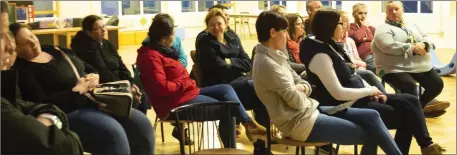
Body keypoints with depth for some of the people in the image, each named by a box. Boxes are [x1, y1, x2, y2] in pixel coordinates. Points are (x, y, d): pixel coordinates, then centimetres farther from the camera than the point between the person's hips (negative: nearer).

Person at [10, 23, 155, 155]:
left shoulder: (54, 50, 15)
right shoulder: (21, 70, -9)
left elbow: (88, 68, 22)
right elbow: (42, 104, -21)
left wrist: (94, 76, -2)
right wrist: (77, 90, -18)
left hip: (92, 102, 8)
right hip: (67, 111, -8)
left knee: (141, 124, -5)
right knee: (113, 133, -32)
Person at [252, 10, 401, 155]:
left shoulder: (275, 56, 11)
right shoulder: (266, 63, -20)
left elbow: (305, 84, 13)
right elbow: (297, 100, -21)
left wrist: (302, 88, -10)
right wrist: (301, 92, 1)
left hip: (308, 110, 10)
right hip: (300, 123, -10)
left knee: (371, 116, 4)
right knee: (369, 135, -5)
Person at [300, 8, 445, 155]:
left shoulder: (331, 46, 9)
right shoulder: (320, 55, -21)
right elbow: (338, 93, -25)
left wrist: (372, 91, -2)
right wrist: (369, 91, -13)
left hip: (359, 97, 9)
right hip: (348, 106, -9)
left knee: (410, 101, -2)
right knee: (404, 116, -9)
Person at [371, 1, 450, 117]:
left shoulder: (412, 26, 20)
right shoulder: (383, 29, -2)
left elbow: (427, 39, 13)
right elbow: (389, 46, -19)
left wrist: (423, 45, -13)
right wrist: (412, 48, -19)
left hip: (420, 65, 7)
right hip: (396, 69, -7)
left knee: (437, 84, 0)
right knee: (410, 87, -30)